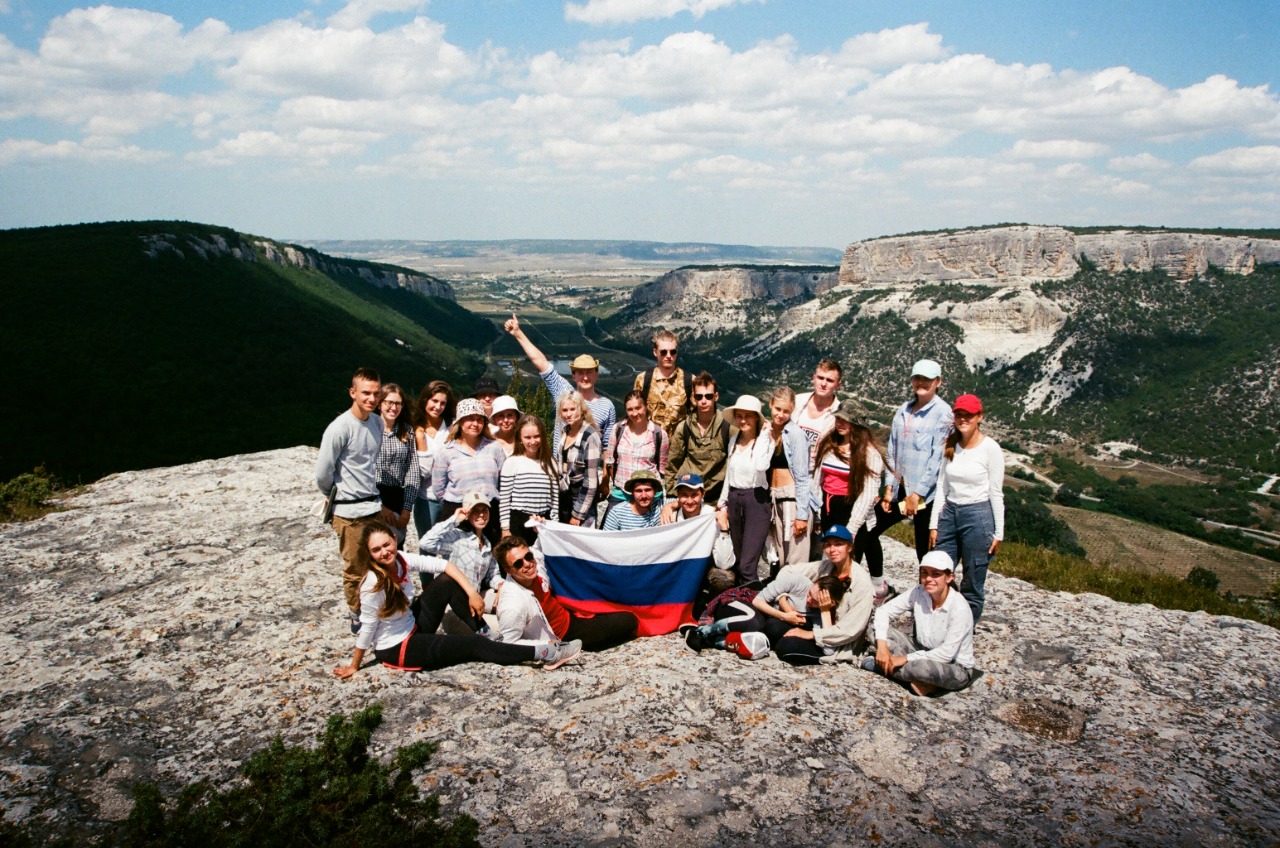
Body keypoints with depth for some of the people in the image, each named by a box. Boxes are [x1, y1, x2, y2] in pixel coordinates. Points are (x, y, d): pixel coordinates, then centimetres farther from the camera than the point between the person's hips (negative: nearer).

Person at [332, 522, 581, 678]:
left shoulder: (402, 560, -10)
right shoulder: (373, 584, -28)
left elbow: (443, 565, -8)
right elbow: (367, 627, -20)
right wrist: (354, 666, -10)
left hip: (412, 629, 7)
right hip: (396, 650, -7)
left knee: (447, 583, -5)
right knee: (475, 646, -11)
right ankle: (545, 653, -9)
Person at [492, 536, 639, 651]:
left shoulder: (535, 564, -15)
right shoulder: (513, 605, -36)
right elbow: (509, 644, -24)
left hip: (569, 615, 8)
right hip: (564, 636, -8)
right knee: (628, 622, -7)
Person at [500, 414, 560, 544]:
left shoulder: (550, 464, 6)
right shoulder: (512, 463, -5)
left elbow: (555, 498, 9)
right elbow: (504, 499, -4)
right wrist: (505, 529, -6)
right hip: (518, 523, -3)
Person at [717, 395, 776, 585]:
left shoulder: (765, 441, -10)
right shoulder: (734, 441, 9)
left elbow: (761, 466, -30)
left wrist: (763, 434, -21)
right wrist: (723, 503, 18)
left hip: (757, 500, -6)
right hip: (734, 500, 7)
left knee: (747, 565, -11)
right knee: (739, 561, 15)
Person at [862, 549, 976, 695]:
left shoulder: (959, 608, -25)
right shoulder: (918, 593, -12)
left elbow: (947, 653, -25)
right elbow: (883, 611, -8)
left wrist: (906, 658, -24)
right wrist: (881, 645, -24)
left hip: (955, 666, -5)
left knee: (925, 667, -40)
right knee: (875, 629, -11)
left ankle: (882, 665, -11)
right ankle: (918, 679, -15)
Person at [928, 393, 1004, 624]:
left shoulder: (990, 448, -7)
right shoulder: (949, 446, 7)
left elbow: (996, 493, -5)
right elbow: (941, 488, 10)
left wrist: (998, 533, -4)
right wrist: (934, 525, 7)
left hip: (978, 516, -5)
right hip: (949, 513, 5)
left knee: (972, 585, 3)